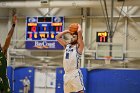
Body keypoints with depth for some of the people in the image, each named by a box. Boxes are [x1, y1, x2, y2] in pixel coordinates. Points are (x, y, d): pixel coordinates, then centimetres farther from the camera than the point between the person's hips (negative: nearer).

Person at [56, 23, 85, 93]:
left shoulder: (79, 46, 0)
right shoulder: (67, 45, 19)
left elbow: (79, 32, -12)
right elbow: (57, 37, 24)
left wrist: (78, 27, 8)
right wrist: (68, 31, 21)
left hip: (75, 74, -7)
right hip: (67, 74, 7)